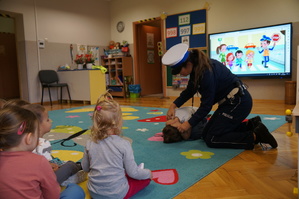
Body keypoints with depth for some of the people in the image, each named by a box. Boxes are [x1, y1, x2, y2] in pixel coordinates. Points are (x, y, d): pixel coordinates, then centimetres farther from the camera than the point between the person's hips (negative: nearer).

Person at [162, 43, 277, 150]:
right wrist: (173, 106, 3)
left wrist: (189, 124, -14)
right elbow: (189, 91, 13)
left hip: (239, 102, -10)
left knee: (211, 140, -9)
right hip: (230, 101, 10)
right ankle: (251, 125, 11)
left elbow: (206, 105, -21)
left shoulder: (207, 72, -26)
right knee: (206, 134, 12)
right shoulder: (197, 68, 1)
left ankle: (255, 135, -8)